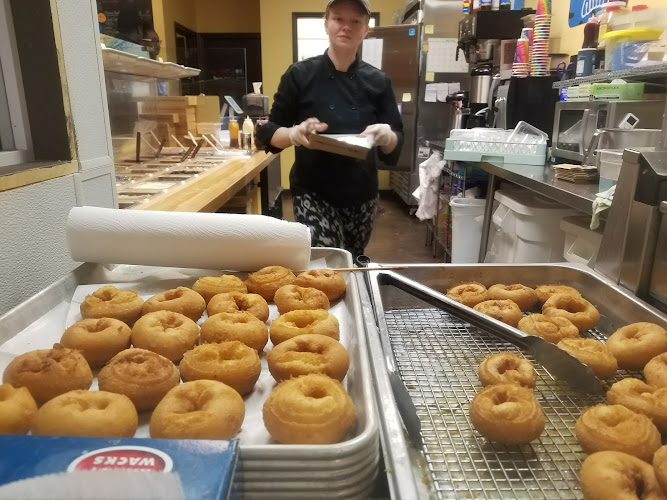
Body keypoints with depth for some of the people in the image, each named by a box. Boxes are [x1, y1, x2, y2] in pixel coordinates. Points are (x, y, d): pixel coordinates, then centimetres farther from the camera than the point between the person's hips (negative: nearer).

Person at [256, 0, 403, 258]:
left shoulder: (377, 81, 3)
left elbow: (395, 145, 4)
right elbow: (269, 133, -1)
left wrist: (387, 136, -20)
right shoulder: (300, 74, -4)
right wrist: (294, 134, -23)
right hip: (313, 194, -3)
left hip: (362, 195, 3)